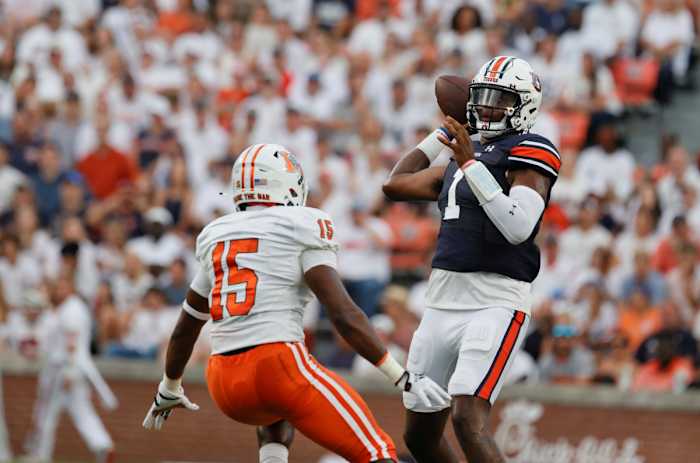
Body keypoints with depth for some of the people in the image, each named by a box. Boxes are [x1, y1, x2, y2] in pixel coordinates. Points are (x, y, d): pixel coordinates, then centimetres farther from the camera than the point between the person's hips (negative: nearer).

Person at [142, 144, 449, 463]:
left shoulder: (216, 237, 19)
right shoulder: (302, 228, 1)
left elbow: (185, 329, 30)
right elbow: (344, 315, -9)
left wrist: (169, 390, 46)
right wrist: (405, 379, -8)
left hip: (225, 387, 6)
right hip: (279, 365, -6)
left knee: (275, 412, 39)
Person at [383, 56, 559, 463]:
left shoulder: (529, 154, -7)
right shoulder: (465, 156, 18)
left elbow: (518, 227, -22)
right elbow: (396, 185, 27)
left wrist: (470, 164, -22)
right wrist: (444, 132, 27)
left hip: (496, 305, -9)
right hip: (443, 305, 9)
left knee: (468, 421, -25)